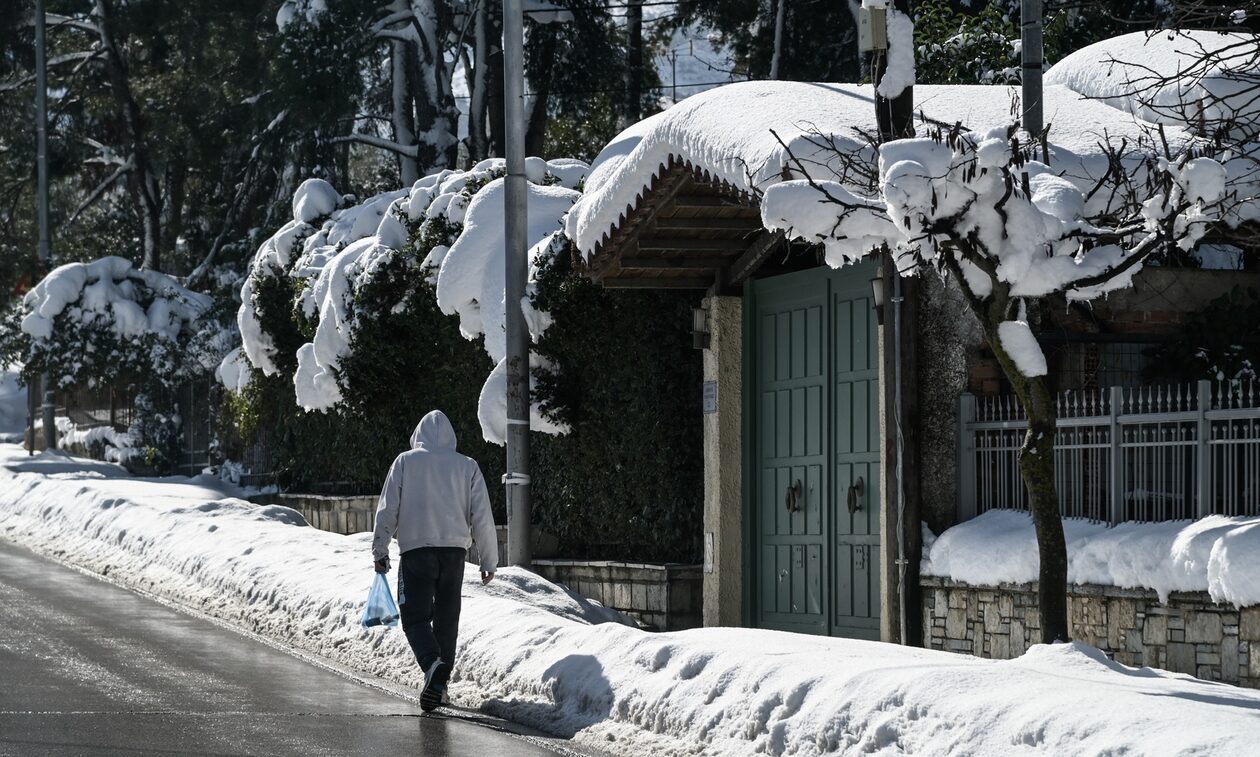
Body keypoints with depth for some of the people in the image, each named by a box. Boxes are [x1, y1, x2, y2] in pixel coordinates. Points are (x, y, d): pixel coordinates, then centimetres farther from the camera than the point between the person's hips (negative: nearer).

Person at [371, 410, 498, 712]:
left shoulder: (405, 462, 4)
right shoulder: (467, 466, 8)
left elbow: (387, 509, 2)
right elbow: (482, 517, 7)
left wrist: (379, 550, 9)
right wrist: (489, 561, 14)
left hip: (416, 550, -2)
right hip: (454, 550, 3)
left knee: (415, 616, -2)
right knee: (446, 619, 12)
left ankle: (433, 663, -27)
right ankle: (440, 681, 12)